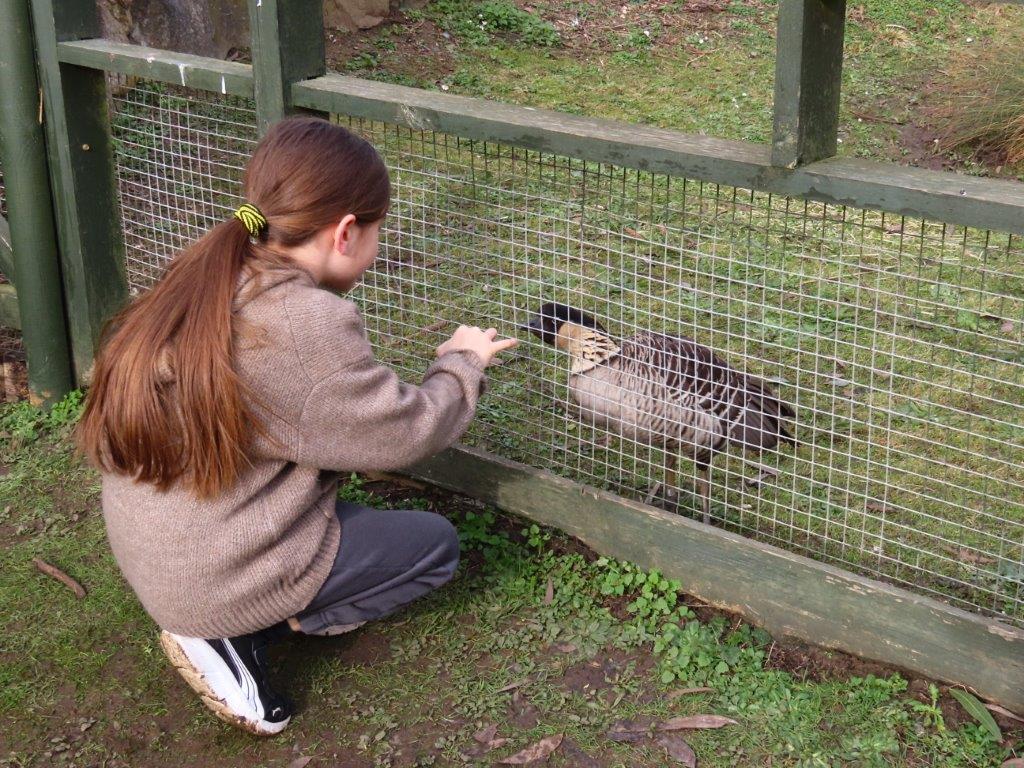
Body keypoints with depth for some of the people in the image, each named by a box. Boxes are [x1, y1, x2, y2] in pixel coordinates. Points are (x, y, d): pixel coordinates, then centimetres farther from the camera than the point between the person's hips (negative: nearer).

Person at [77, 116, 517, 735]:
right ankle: (236, 637, 0)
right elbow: (404, 433, -15)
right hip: (219, 580, -8)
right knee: (436, 545, 9)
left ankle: (216, 620, 11)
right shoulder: (306, 324, -26)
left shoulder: (206, 277, -1)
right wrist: (462, 362, 3)